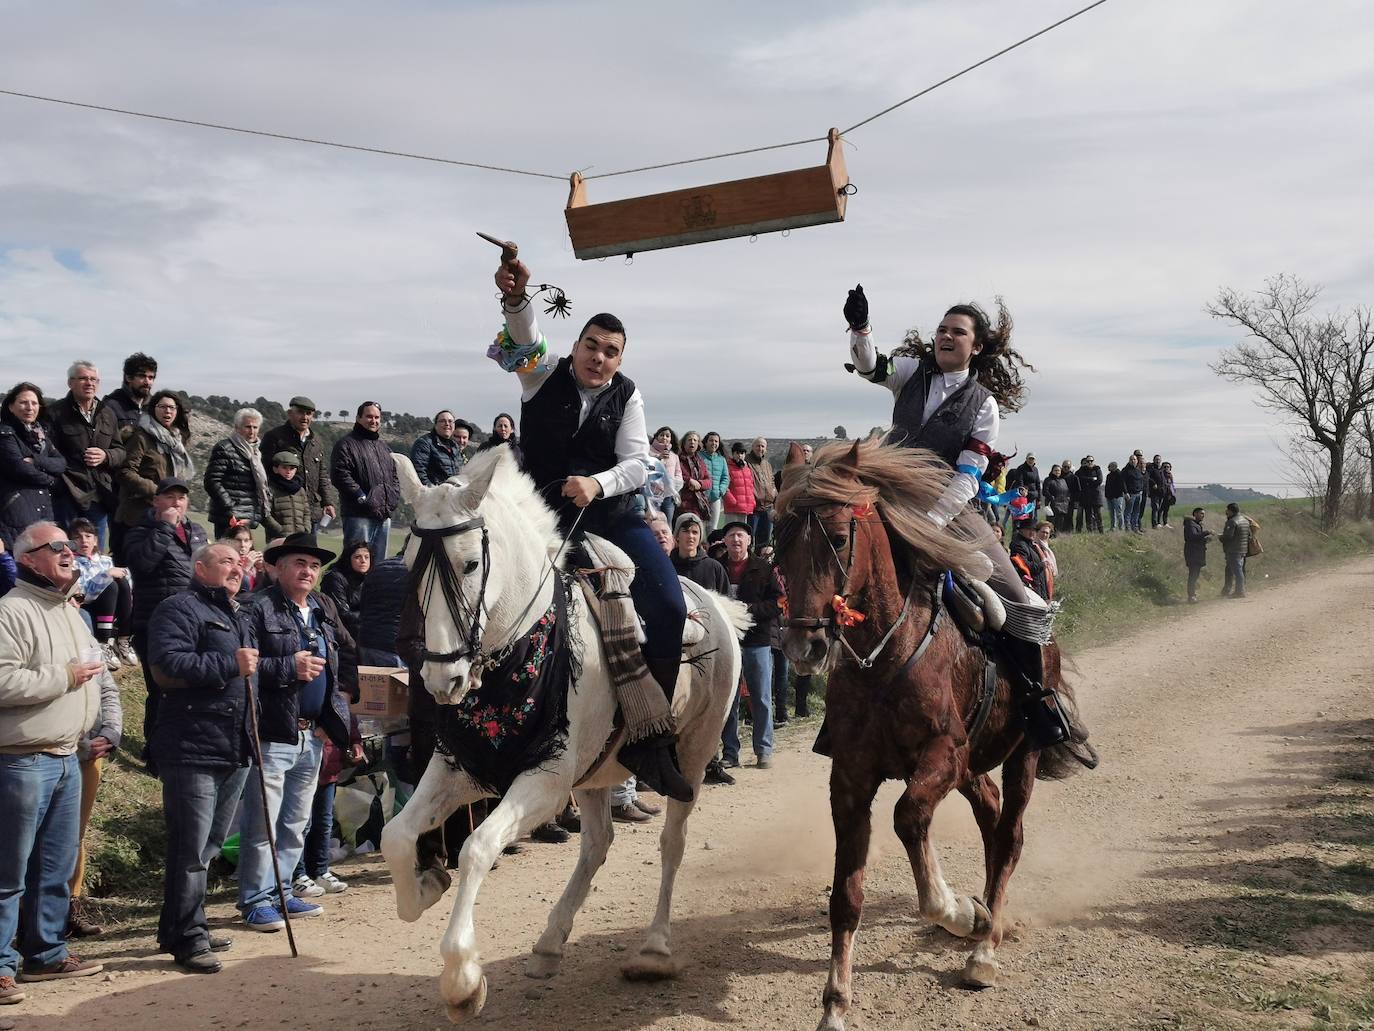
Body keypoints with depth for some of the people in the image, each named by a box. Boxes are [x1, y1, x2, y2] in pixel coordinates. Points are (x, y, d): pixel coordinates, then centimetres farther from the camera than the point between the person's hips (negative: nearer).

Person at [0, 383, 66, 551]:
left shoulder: (40, 433, 20)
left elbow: (62, 463, 8)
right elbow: (19, 468, -13)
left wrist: (35, 460, -10)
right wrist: (52, 481, 0)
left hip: (43, 506, 7)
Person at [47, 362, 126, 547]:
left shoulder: (108, 414, 14)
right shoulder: (55, 412, -2)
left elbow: (120, 452, 14)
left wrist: (105, 456, -6)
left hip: (99, 495, 5)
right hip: (67, 495, -5)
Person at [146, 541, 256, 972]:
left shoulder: (236, 616, 22)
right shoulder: (179, 608, -7)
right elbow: (167, 667, -23)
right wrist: (229, 665, -19)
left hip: (234, 750, 9)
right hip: (193, 748, -9)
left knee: (210, 845, 17)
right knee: (191, 848, -6)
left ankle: (187, 928, 28)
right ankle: (186, 938, 1)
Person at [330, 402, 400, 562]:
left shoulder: (383, 446, 22)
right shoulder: (346, 444, -3)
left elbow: (395, 475, 27)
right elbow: (340, 475, -14)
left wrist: (394, 497, 8)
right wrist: (362, 497, -17)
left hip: (384, 515, 8)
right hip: (359, 515, -8)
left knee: (379, 564, 11)